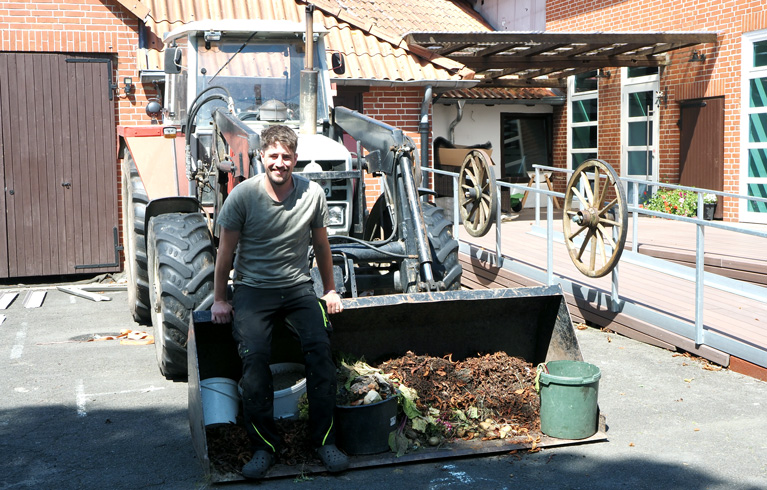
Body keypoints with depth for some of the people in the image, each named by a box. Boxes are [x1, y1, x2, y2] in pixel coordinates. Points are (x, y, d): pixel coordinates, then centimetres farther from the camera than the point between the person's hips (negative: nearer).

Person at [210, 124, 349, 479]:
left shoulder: (312, 194, -1)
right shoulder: (243, 195, -7)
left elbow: (321, 246, 14)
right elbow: (226, 251, 3)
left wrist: (330, 291, 20)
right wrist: (219, 300, 6)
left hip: (298, 287, 2)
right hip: (253, 289, -1)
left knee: (319, 348, -23)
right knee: (254, 354, -26)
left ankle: (324, 439, -10)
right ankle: (264, 445, -13)